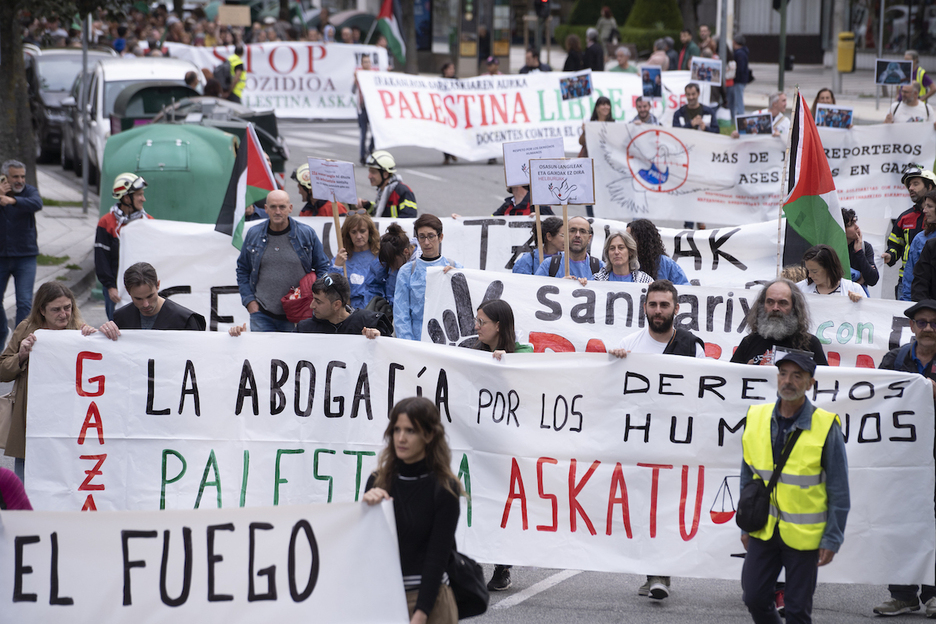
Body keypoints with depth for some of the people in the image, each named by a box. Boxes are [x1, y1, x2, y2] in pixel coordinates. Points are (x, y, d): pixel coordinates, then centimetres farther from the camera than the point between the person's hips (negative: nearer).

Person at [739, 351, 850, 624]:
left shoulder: (825, 426, -11)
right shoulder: (756, 418, 1)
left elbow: (838, 489, -6)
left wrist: (832, 539, -8)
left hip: (803, 533, -4)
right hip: (764, 529, 4)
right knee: (754, 596, 4)